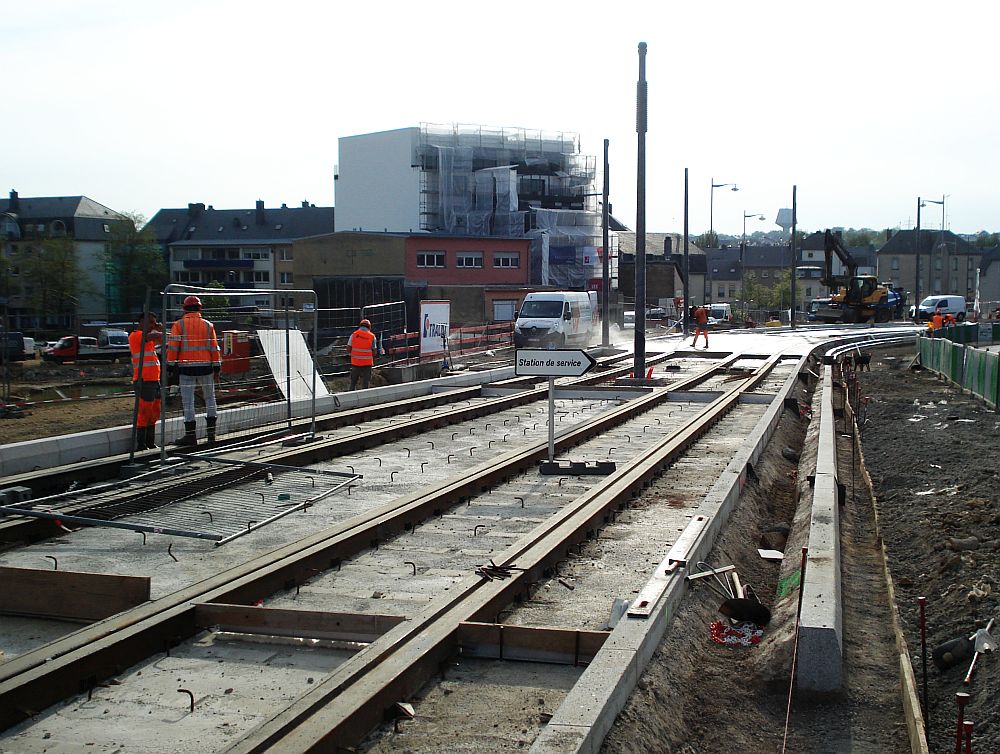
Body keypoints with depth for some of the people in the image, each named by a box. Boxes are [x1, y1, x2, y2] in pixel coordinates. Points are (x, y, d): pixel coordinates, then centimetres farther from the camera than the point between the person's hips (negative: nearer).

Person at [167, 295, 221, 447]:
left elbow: (172, 347, -6)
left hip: (186, 368, -2)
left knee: (188, 402, 2)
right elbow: (214, 348, 6)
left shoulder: (179, 325, 0)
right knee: (210, 399, 15)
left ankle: (191, 435, 2)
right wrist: (217, 369, 10)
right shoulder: (208, 325, 6)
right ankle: (211, 432, 13)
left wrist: (170, 366, -1)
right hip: (205, 367, 2)